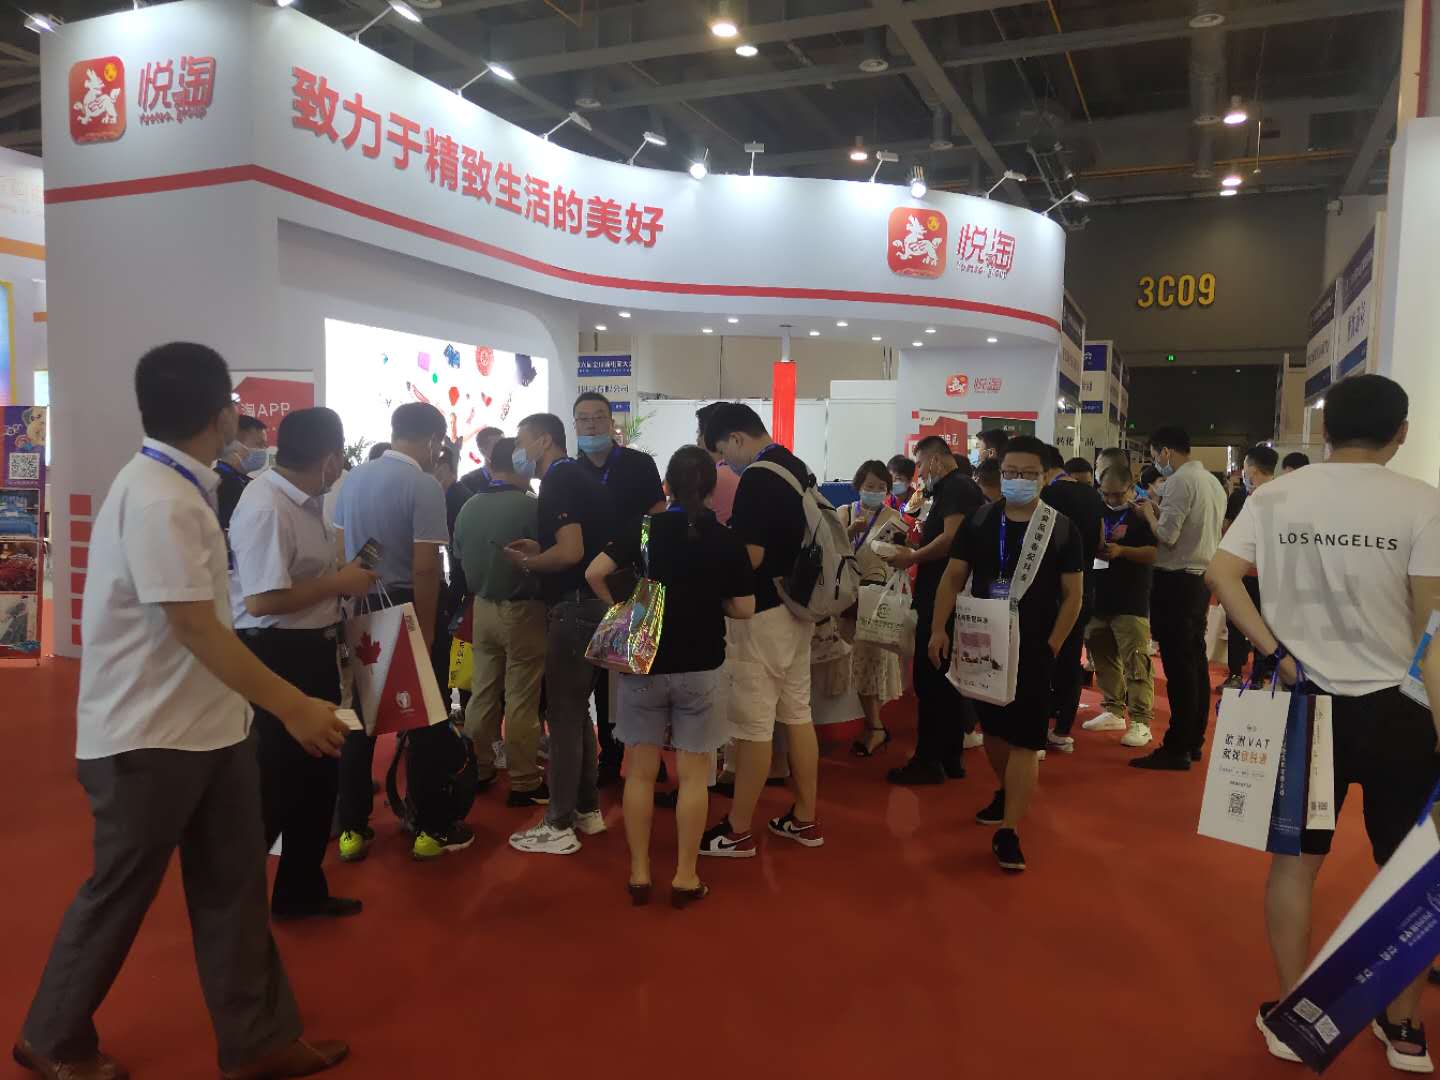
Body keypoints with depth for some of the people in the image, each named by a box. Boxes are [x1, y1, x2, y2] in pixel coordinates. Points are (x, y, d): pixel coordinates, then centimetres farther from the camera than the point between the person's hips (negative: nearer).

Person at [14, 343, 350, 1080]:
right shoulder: (158, 499, -23)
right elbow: (196, 628, -26)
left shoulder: (177, 488, 8)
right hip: (149, 736, -9)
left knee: (233, 886, 13)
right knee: (120, 893, 10)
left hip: (206, 726, 9)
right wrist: (293, 707, -24)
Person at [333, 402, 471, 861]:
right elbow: (424, 568, -20)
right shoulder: (424, 485, -16)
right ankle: (431, 830, 15)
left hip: (359, 607, 6)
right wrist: (426, 633, -14)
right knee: (424, 719, 6)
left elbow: (340, 550, 9)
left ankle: (353, 830, 21)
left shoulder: (353, 478, 5)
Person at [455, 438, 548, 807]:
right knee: (521, 700, 1)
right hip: (523, 610, -6)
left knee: (483, 691, 16)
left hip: (483, 607, 6)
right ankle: (524, 783, 9)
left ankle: (477, 769, 26)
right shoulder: (529, 506, -17)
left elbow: (460, 554, 12)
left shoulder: (469, 506, 2)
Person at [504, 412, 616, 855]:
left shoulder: (558, 481, -14)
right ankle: (587, 809, 26)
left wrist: (526, 562, -8)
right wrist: (540, 548, 13)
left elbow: (571, 552, -24)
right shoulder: (581, 476, 15)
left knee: (562, 714, -2)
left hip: (574, 606, -10)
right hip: (593, 603, 10)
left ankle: (558, 826, 6)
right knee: (577, 709, 17)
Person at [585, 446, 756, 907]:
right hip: (699, 668, -1)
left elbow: (594, 573, -13)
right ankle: (685, 877, 14)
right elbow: (744, 609, -3)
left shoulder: (644, 528, -4)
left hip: (643, 664, 1)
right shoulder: (726, 539, -5)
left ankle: (638, 873, 17)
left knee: (641, 771, 11)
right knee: (693, 774, 8)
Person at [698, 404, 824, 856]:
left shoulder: (757, 479, -18)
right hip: (797, 608, 9)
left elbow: (750, 557, -24)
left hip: (763, 613, -9)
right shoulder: (798, 470, 10)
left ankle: (737, 831, 11)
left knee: (753, 725, 0)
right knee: (797, 714, 15)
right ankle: (804, 819, 25)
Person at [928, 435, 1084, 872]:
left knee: (1026, 740, -4)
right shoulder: (979, 522, 2)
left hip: (1033, 651, -3)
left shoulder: (1062, 529, -5)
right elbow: (953, 577, 4)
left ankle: (1008, 832, 0)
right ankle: (1007, 793, 42)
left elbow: (1073, 594, -2)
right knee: (993, 727, 17)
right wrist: (939, 629, -6)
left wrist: (1052, 645, -9)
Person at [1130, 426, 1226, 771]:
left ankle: (1177, 749, -2)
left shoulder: (1179, 481, -15)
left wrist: (1149, 513, -2)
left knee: (1178, 665, -6)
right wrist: (1161, 513, 14)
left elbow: (1167, 536, -20)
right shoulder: (1212, 481, 14)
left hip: (1176, 579, -10)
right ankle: (1194, 741, 22)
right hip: (1202, 577, 10)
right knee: (1196, 660, 14)